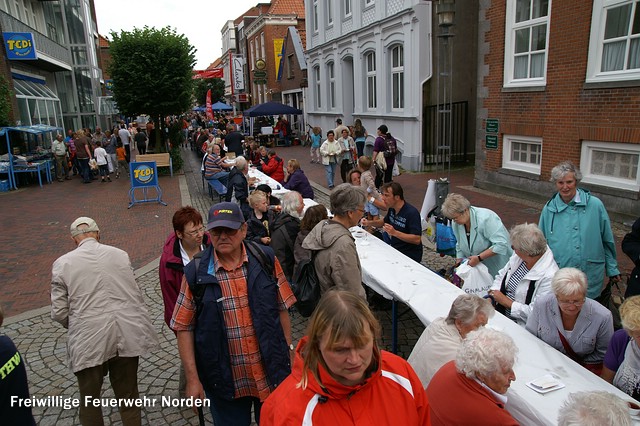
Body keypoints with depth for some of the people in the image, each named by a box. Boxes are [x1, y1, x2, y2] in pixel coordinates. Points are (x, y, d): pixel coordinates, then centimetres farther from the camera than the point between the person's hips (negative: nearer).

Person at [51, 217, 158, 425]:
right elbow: (136, 295, 5)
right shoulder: (120, 254, 2)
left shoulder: (62, 263, -4)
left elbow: (59, 312, -3)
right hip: (126, 336, 2)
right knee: (128, 396, 18)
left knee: (89, 400, 20)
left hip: (89, 340, -1)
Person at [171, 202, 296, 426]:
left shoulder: (266, 260, -6)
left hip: (272, 374, 1)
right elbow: (184, 328, -5)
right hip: (225, 380, -1)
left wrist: (288, 352, 4)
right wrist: (193, 379, -6)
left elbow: (281, 309, 2)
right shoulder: (196, 273, -8)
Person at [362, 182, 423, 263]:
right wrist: (369, 223, 6)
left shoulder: (412, 213, -21)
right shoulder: (392, 209, 4)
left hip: (409, 255, -8)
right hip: (393, 249, 8)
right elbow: (384, 222, 25)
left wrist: (395, 233, -33)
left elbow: (417, 240, -25)